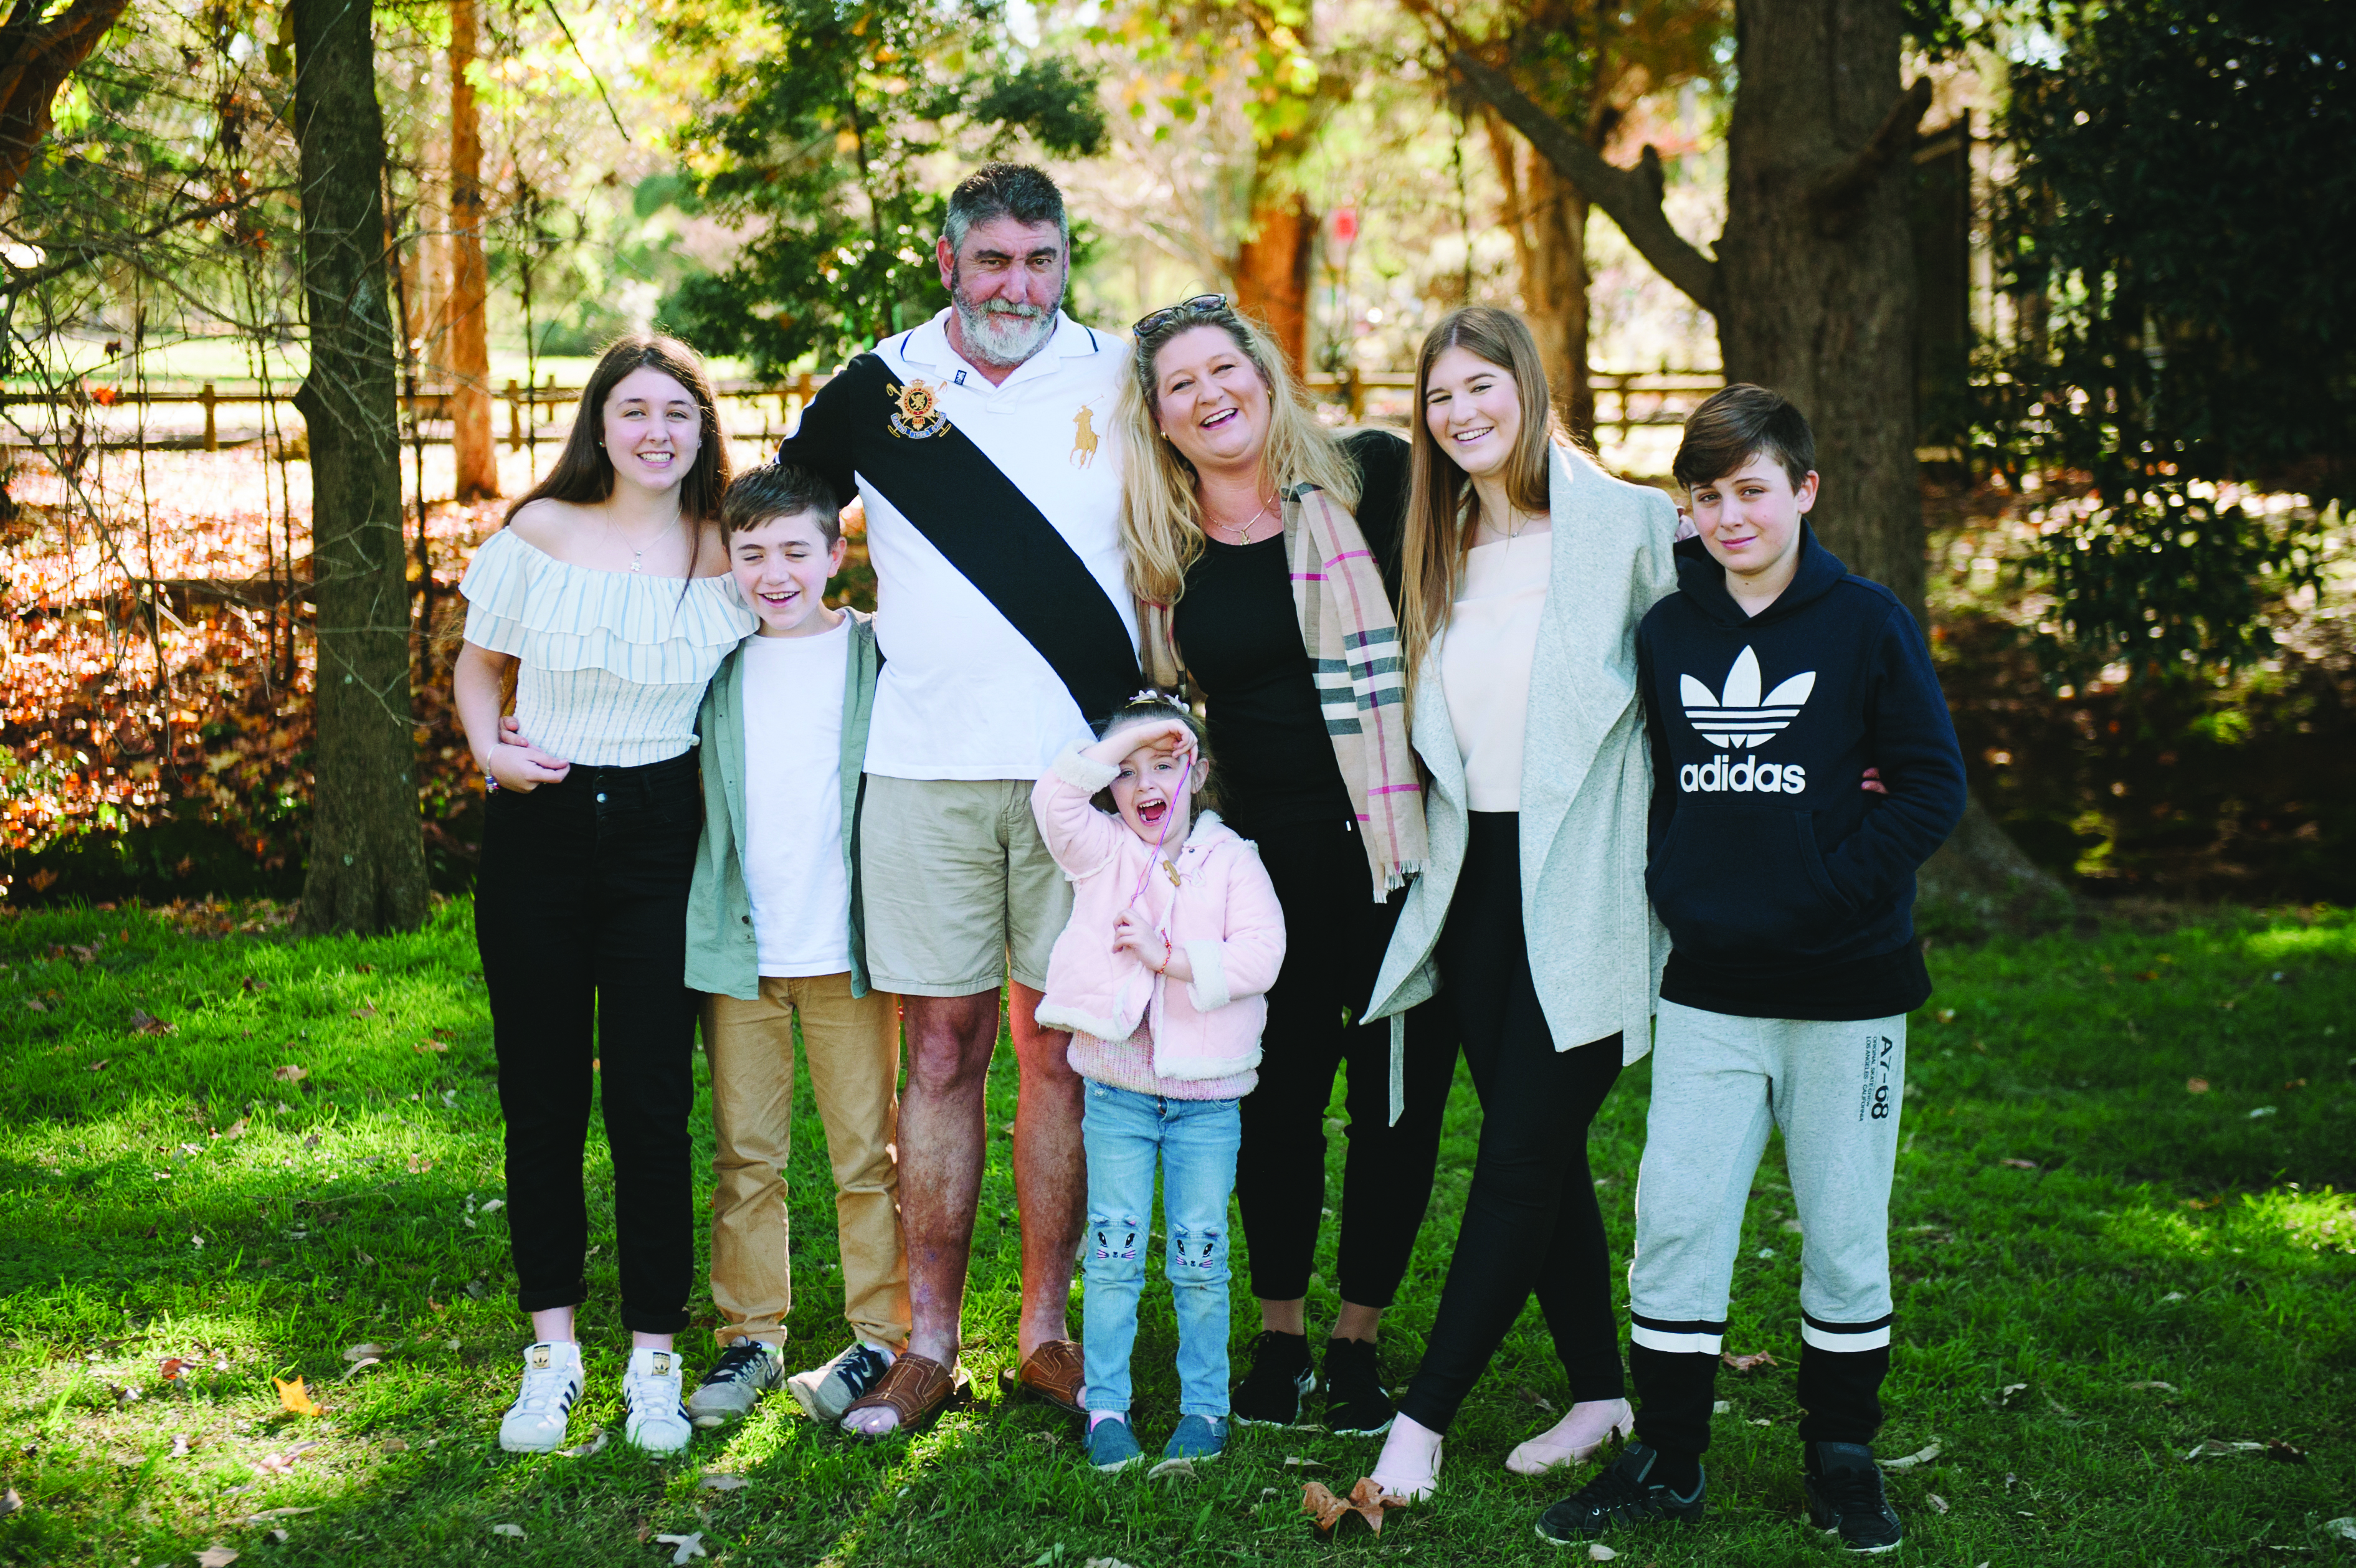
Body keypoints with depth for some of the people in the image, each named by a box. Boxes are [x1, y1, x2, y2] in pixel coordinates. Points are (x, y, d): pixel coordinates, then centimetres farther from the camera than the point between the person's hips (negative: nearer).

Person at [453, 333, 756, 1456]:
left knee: (650, 1103, -3)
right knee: (541, 1100, 7)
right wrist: (490, 749, -4)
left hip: (656, 841, -1)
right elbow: (480, 665, 12)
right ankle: (552, 1351, 20)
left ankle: (654, 1360, 10)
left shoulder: (725, 554, 1)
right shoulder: (540, 533, 1)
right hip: (537, 832, 1)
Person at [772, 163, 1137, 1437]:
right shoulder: (879, 388, 5)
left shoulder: (1123, 381, 5)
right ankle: (927, 1343, 11)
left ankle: (1047, 1331, 16)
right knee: (941, 1052, 4)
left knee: (1062, 1051, 5)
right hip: (927, 767, 0)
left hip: (1083, 760, 0)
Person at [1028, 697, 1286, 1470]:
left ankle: (1204, 1405, 17)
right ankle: (1107, 1406, 12)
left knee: (1198, 1257, 5)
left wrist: (1168, 956, -18)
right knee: (1114, 1253, 3)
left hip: (1207, 1094, -1)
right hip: (1118, 1091, 1)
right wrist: (1124, 740, -14)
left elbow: (1259, 958, -11)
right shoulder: (1101, 854, 3)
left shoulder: (1230, 860, 0)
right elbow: (1054, 797, -15)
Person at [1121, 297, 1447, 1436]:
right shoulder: (1159, 552, 5)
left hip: (1399, 843, -2)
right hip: (1268, 859, 2)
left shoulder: (1372, 479, -3)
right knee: (1277, 1098, 8)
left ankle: (1357, 1341, 22)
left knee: (1398, 1097, 6)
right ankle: (1278, 1339, 26)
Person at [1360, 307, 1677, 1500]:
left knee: (1521, 1155, -5)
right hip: (1475, 876, 6)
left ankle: (1424, 1420, -1)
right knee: (1542, 1151, 10)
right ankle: (1599, 1393, 22)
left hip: (1579, 882, -6)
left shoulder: (1625, 523, -6)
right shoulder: (1442, 549, 13)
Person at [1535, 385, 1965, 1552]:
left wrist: (1822, 893, -13)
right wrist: (1672, 888, 1)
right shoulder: (1666, 633, 7)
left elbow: (1930, 787, -6)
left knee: (1844, 1234, 7)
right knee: (1673, 1224, 0)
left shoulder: (1866, 625, -4)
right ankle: (1665, 1464, 12)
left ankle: (1841, 1457, 23)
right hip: (1709, 987, 3)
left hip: (1845, 989, -2)